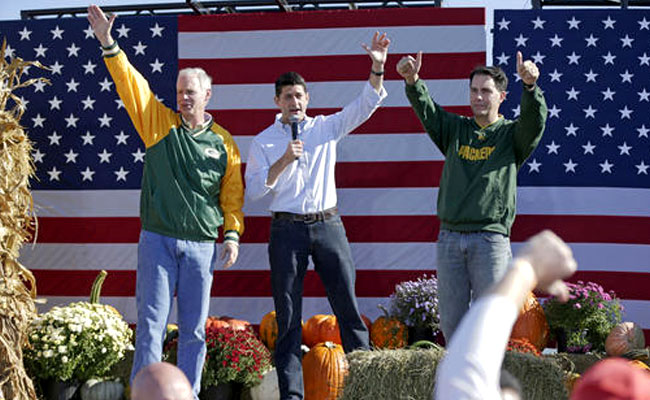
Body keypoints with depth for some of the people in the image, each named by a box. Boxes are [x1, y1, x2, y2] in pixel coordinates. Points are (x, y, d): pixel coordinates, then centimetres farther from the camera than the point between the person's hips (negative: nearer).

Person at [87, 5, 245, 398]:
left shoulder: (223, 143, 7)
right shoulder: (160, 123, 6)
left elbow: (233, 195, 12)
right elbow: (131, 83, -3)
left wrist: (233, 235, 2)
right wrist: (108, 44, -13)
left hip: (201, 245, 1)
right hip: (157, 240, -1)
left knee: (194, 328, 6)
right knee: (152, 323, -4)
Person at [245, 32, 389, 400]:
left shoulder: (326, 128, 9)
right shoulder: (264, 142, 5)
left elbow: (365, 106, -1)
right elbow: (253, 190, -2)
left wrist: (378, 69, -16)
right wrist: (283, 162, -13)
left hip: (328, 225, 1)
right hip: (287, 228, -1)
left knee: (348, 305, 0)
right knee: (288, 316, 1)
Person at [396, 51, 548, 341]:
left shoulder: (511, 134, 7)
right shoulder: (455, 130, 15)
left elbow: (535, 121, -13)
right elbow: (426, 110, 0)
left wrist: (530, 86, -35)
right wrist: (412, 81, -22)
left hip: (491, 238, -3)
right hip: (450, 238, 3)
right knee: (451, 320, 6)